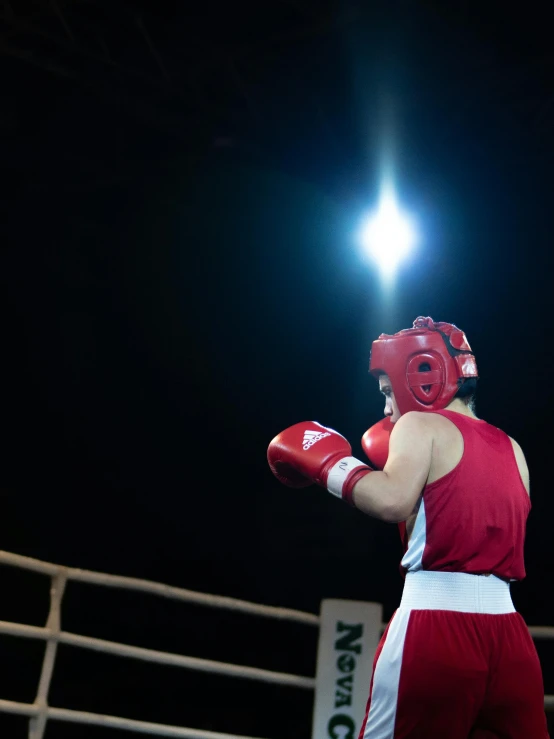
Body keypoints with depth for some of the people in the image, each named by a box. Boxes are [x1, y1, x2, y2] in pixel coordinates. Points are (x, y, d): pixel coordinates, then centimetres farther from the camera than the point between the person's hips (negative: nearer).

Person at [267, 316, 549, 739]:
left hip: (436, 626, -6)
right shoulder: (511, 450, 17)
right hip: (509, 633, 6)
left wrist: (327, 463, -4)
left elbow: (393, 501, -19)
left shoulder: (420, 425, -1)